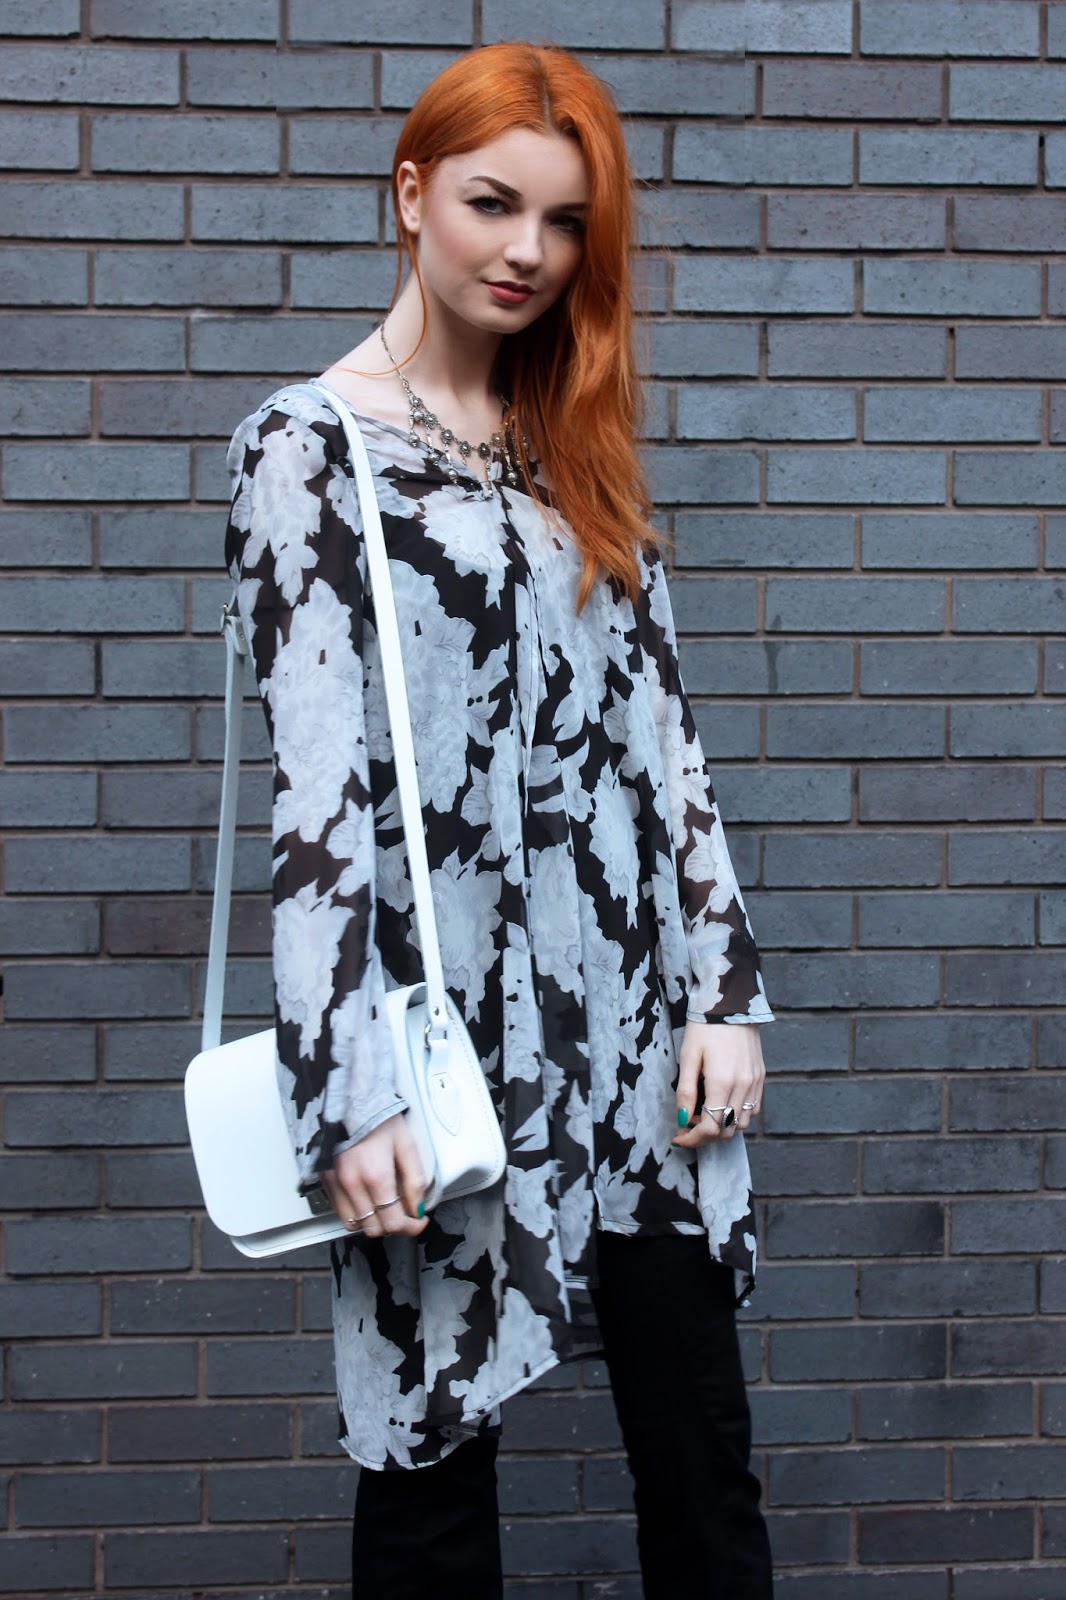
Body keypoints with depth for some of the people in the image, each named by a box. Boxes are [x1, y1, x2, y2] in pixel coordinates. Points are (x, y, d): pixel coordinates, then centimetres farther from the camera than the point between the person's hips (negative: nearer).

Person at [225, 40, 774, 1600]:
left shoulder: (578, 449, 14)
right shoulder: (310, 445, -3)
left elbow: (661, 724, 12)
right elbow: (315, 779, -10)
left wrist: (726, 989, 6)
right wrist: (345, 1094, -15)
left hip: (641, 1023, 5)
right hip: (451, 1026, -5)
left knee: (702, 1447, 8)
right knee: (435, 1448, 6)